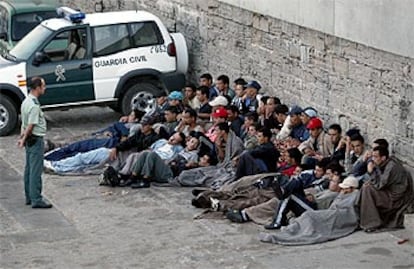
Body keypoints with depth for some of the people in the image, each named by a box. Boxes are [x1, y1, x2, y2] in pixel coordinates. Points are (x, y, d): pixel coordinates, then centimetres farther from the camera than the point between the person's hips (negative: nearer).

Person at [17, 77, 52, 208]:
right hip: (35, 140, -10)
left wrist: (22, 138, 16)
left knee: (29, 169, 15)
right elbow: (31, 125, -22)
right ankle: (36, 200, -5)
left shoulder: (26, 101, 10)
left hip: (29, 140, 10)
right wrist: (24, 139, -11)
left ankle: (29, 197, 23)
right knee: (36, 171, -7)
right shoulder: (34, 105, -21)